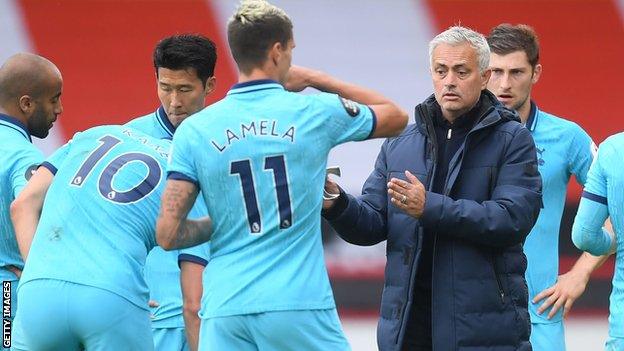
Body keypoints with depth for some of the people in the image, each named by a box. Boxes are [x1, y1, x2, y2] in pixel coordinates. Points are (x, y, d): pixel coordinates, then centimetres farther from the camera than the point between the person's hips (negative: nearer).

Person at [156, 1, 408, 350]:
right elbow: (396, 117, 21)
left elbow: (168, 234, -1)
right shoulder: (316, 113, 1)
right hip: (299, 306, -2)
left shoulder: (193, 131, 3)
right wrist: (315, 79, 22)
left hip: (224, 309, 2)